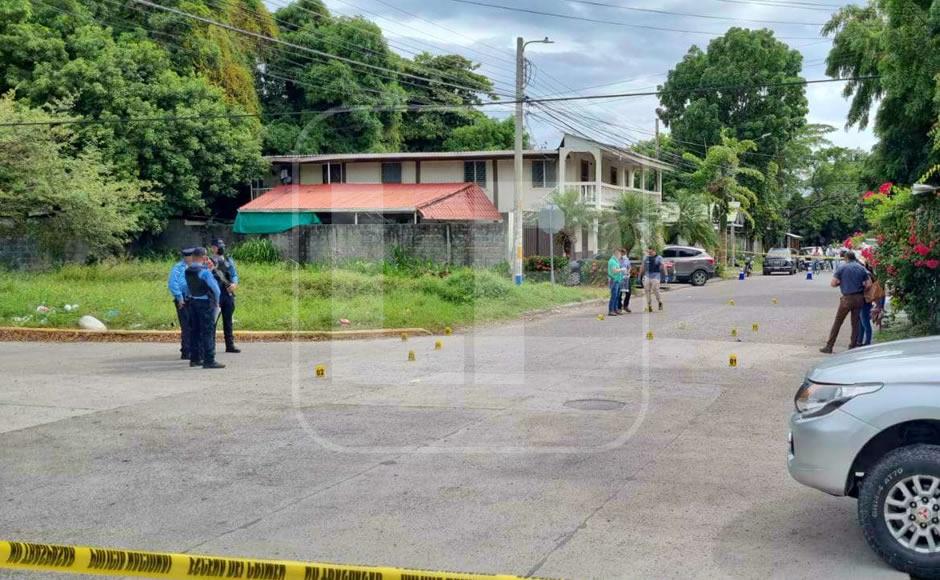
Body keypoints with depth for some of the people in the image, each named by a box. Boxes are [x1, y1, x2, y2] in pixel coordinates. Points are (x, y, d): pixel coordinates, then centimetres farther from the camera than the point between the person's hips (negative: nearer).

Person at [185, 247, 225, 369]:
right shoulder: (205, 271, -18)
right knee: (208, 332, -4)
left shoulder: (187, 271, 2)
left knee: (194, 331, 14)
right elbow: (215, 288, -15)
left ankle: (194, 358, 21)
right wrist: (216, 302, 2)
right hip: (206, 303, -7)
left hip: (193, 302, 7)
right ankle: (209, 360, -5)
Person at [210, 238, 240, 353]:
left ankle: (230, 345, 13)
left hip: (228, 294, 5)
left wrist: (234, 283, -10)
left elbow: (234, 274, 9)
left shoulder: (229, 261, 13)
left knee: (228, 320, 9)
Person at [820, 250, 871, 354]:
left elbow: (833, 284, -8)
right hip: (859, 298, 3)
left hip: (847, 298, -3)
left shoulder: (841, 268, -4)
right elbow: (869, 284, 0)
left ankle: (829, 346, 2)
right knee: (856, 322, 12)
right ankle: (853, 346, 14)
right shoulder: (861, 268, 6)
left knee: (837, 322, 1)